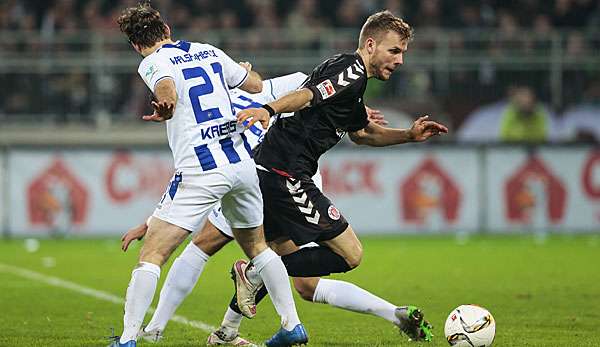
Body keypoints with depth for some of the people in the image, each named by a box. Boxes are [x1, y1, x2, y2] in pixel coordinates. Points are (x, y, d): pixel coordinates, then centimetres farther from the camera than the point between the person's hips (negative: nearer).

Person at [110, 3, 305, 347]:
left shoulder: (153, 63, -1)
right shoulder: (210, 52, 16)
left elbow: (168, 91, -24)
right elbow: (257, 85, 30)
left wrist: (166, 108, -35)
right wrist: (247, 71, 46)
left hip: (200, 171, -6)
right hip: (242, 162, 6)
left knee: (152, 254, -4)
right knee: (257, 245, 25)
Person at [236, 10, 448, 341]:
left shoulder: (352, 79, 23)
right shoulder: (351, 70, -8)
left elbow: (362, 133, 40)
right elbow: (307, 95, -27)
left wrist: (409, 135, 28)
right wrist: (268, 109, -45)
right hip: (286, 174, -11)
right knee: (350, 254, -7)